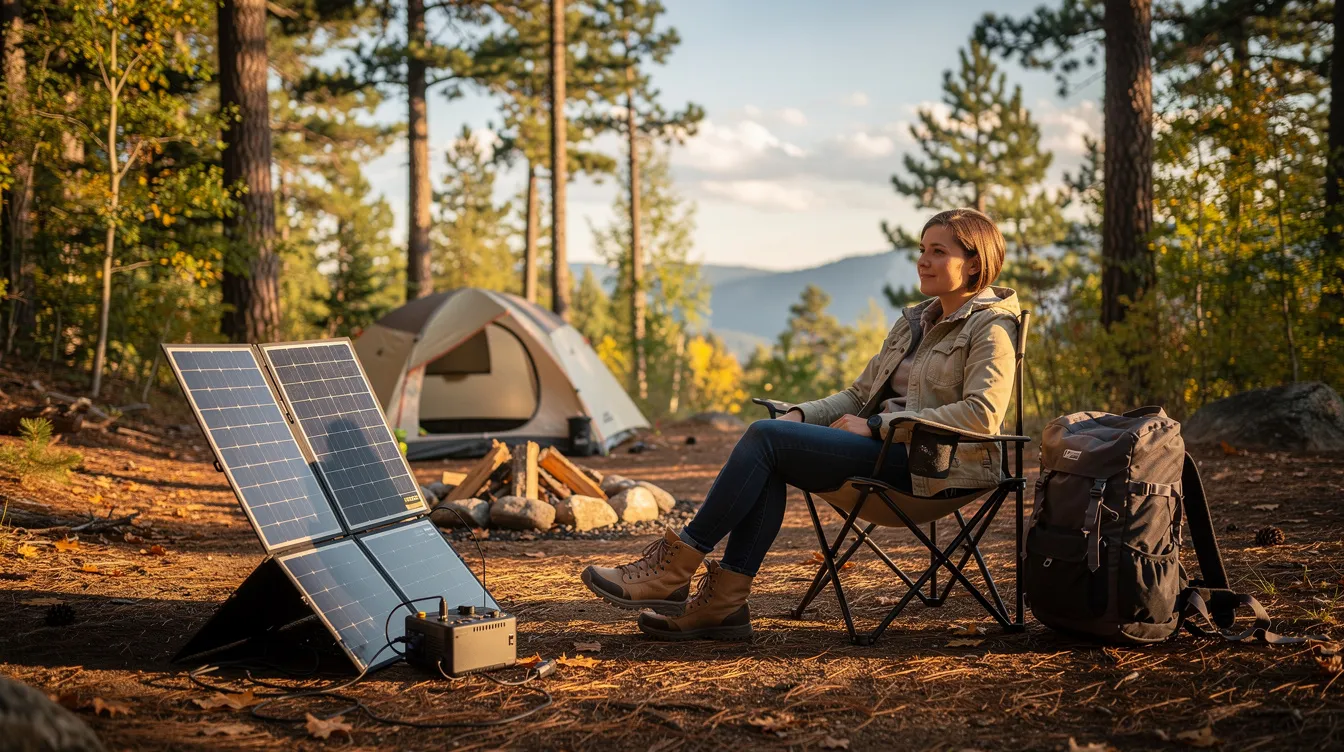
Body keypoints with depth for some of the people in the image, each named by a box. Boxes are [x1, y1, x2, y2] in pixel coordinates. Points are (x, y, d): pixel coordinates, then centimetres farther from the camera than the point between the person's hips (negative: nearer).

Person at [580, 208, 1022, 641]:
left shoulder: (991, 328, -3)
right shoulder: (914, 322, 23)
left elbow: (983, 414, -19)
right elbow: (860, 394, 25)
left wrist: (877, 426, -17)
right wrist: (800, 415, 4)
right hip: (886, 451, 8)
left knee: (766, 436, -20)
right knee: (767, 462, -20)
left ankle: (673, 569, -18)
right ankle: (724, 602, -24)